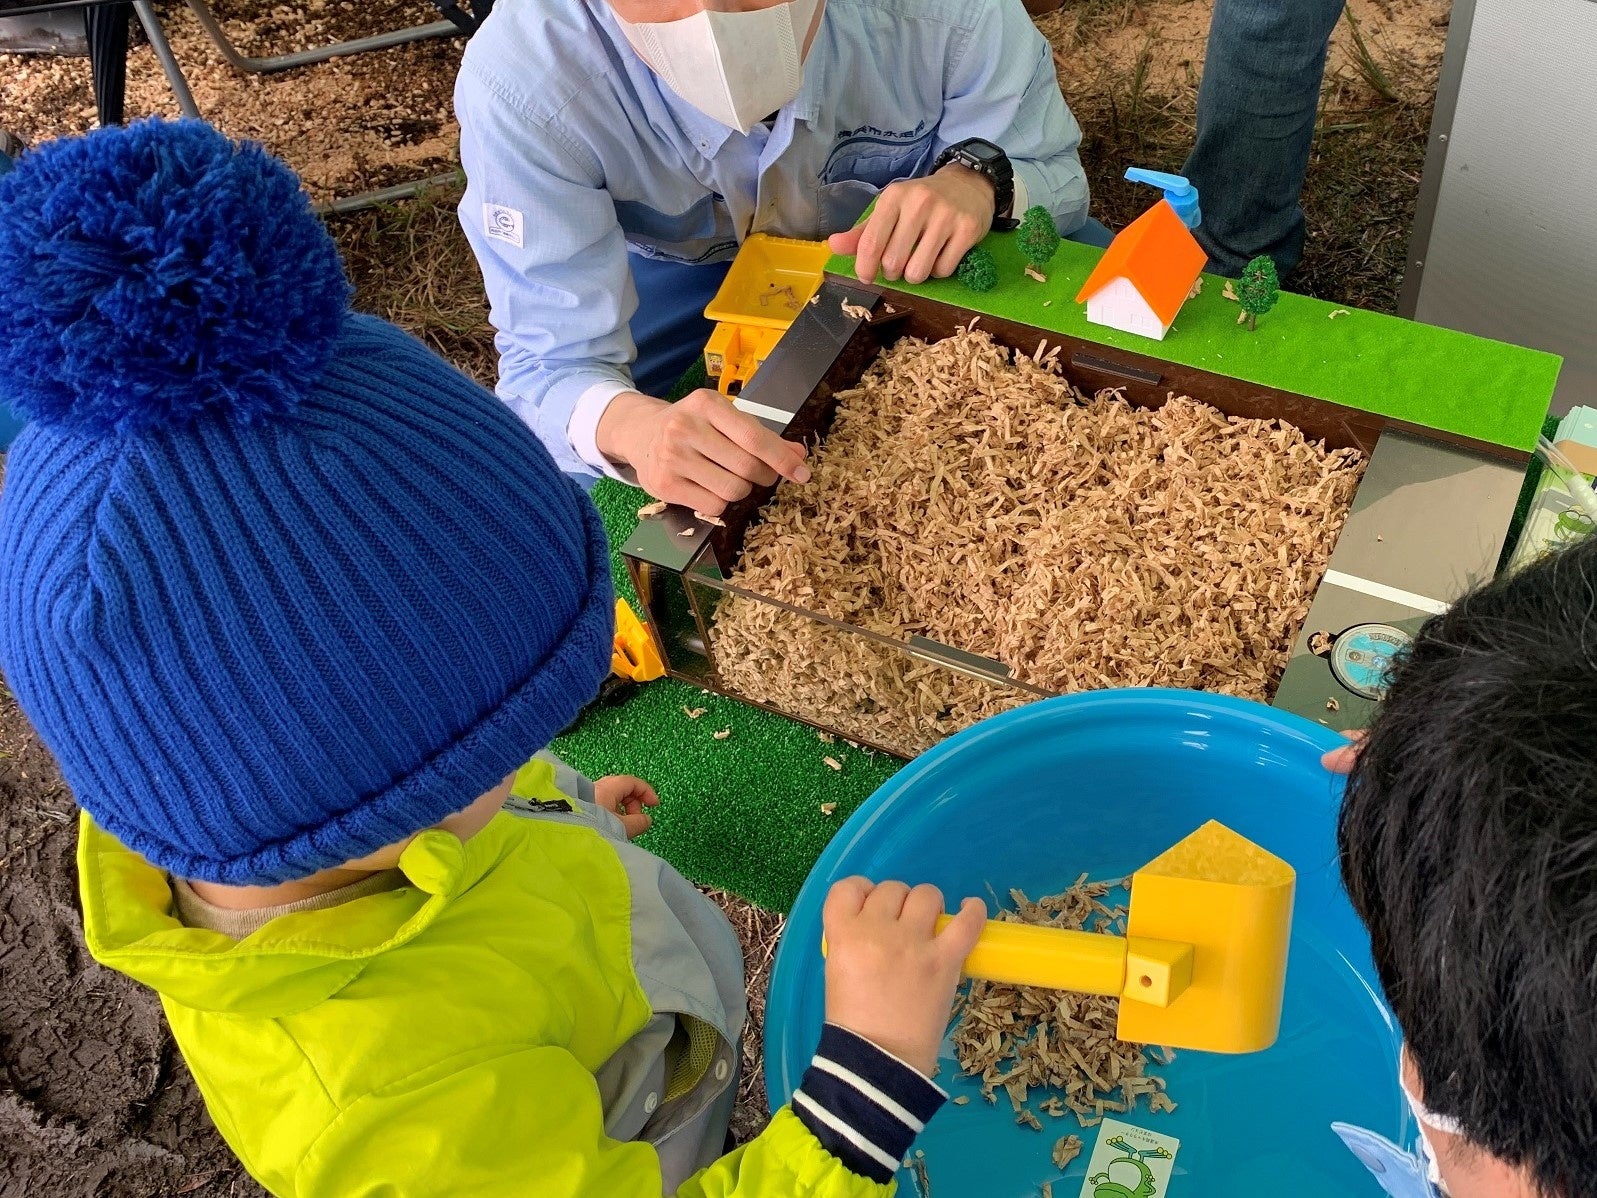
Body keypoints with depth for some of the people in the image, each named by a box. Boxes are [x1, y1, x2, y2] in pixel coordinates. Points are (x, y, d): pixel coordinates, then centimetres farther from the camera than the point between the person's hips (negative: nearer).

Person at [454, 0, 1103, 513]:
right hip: (679, 264, -1)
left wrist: (981, 179, -42)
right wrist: (631, 426, -60)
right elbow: (553, 357, -36)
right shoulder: (520, 82, -39)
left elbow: (1051, 173, -17)